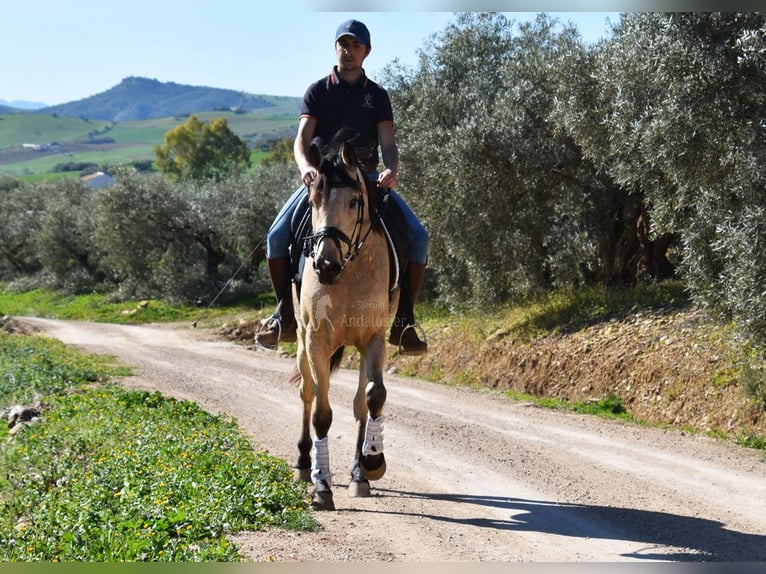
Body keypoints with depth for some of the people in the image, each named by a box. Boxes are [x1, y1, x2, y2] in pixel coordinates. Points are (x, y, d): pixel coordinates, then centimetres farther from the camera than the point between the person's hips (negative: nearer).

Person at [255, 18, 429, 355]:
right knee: (277, 235, -21)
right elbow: (301, 140, -6)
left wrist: (391, 170, -27)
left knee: (417, 236, -18)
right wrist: (305, 167, -29)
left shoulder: (377, 96, 7)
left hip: (369, 178, 1)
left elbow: (388, 143, -3)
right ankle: (285, 316, -6)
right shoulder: (318, 92, 4)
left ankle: (403, 322, -11)